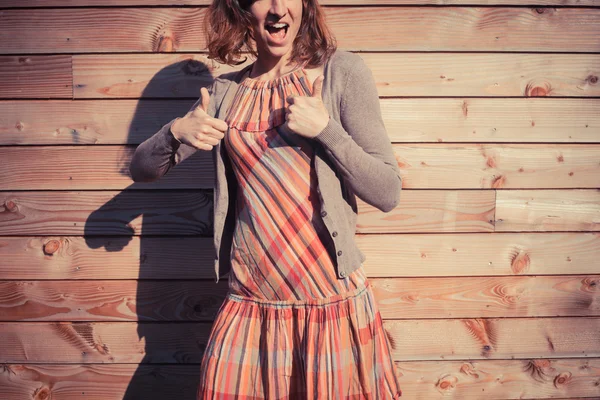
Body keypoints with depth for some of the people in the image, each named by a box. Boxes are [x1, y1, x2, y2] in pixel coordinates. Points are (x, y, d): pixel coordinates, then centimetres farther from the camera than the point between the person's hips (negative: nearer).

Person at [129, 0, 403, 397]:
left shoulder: (342, 71, -4)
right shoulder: (225, 93, 5)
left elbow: (388, 194, -7)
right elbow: (141, 169, 10)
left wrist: (324, 127, -18)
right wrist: (177, 131, -10)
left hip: (333, 305, -2)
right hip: (249, 306, 3)